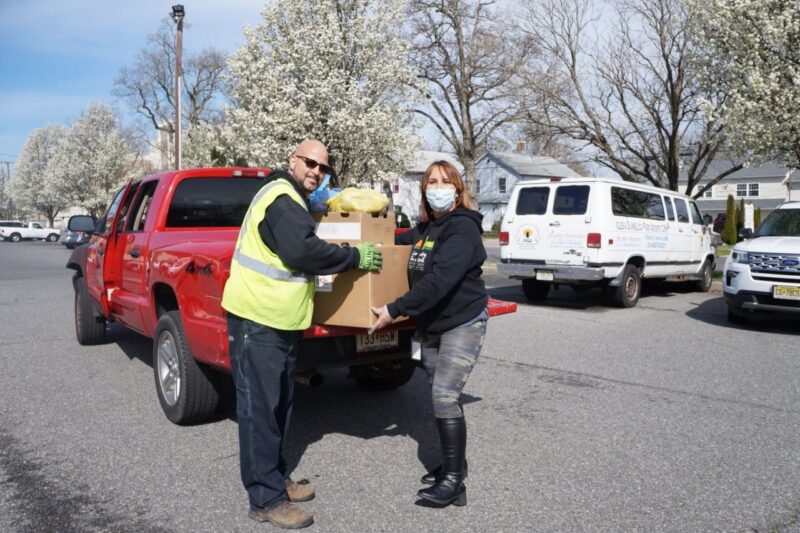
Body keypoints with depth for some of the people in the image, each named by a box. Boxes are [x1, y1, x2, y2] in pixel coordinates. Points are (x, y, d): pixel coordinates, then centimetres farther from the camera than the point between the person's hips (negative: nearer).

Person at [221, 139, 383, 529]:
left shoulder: (291, 199, 18)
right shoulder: (280, 199, -16)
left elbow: (302, 248, 25)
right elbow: (302, 251, -28)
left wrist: (351, 256, 22)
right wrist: (355, 257, -19)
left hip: (278, 319, 11)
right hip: (257, 320, -11)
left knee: (278, 404, 17)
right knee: (259, 408, -3)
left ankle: (276, 479, 30)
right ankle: (266, 500, 6)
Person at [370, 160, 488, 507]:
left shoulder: (463, 228, -17)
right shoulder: (425, 228, 8)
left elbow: (440, 279, -29)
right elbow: (401, 241, 31)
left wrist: (395, 310, -29)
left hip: (463, 323, -8)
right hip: (431, 326, 8)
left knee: (445, 397, -13)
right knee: (442, 397, 13)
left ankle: (454, 481, -3)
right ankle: (453, 464, 28)